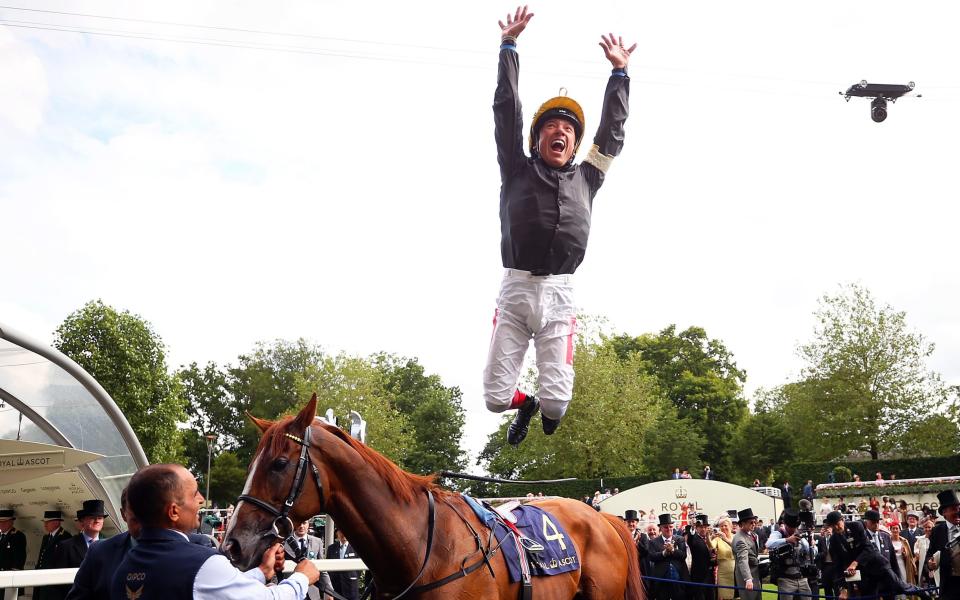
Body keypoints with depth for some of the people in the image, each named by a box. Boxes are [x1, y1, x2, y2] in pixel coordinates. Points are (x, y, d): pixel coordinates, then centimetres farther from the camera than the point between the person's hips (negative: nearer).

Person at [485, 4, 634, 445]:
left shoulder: (585, 179, 18)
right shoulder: (518, 172, 13)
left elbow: (612, 132, 22)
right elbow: (506, 115, 10)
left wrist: (620, 71, 25)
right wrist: (508, 48, 10)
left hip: (559, 296, 1)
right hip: (515, 290, -1)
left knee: (557, 401, -7)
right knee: (495, 396, -3)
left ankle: (545, 410, 33)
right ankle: (525, 405, 35)